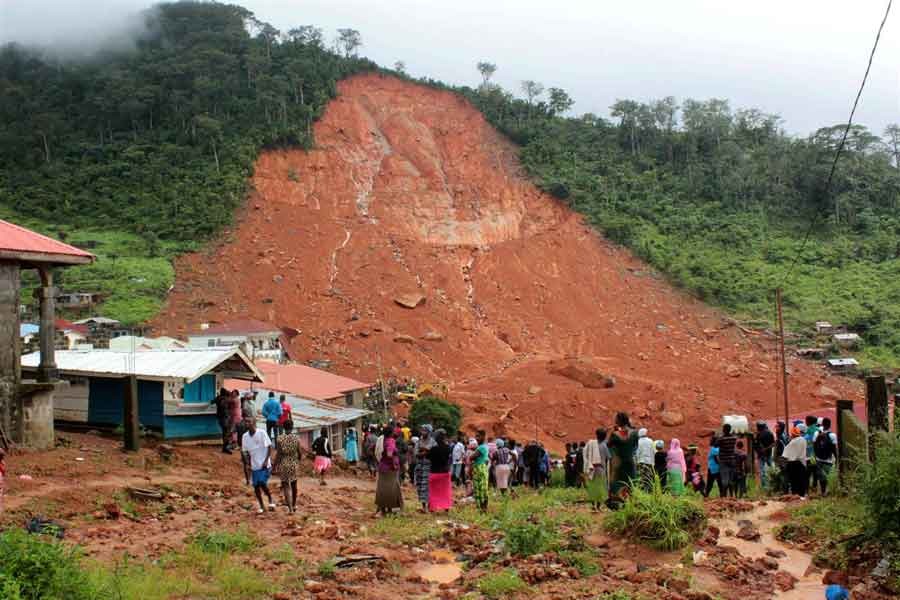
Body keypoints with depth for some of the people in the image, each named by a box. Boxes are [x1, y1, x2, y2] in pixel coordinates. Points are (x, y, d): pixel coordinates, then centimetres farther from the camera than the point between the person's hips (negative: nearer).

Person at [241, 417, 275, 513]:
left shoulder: (262, 433, -12)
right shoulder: (245, 436, 2)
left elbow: (270, 447, -9)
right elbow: (245, 451, 9)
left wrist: (266, 460, -16)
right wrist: (247, 464, 0)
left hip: (264, 465, -5)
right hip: (254, 465, 5)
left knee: (262, 483, -16)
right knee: (256, 486, 6)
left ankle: (270, 500, 10)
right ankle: (262, 506, 20)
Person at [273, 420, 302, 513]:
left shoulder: (280, 438, -11)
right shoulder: (296, 438, -8)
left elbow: (278, 454, -11)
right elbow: (300, 453, -4)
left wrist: (275, 465, 0)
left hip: (283, 465, -2)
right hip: (294, 464, 2)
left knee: (286, 486, 4)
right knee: (294, 485, 20)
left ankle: (290, 507, -6)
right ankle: (294, 505, 35)